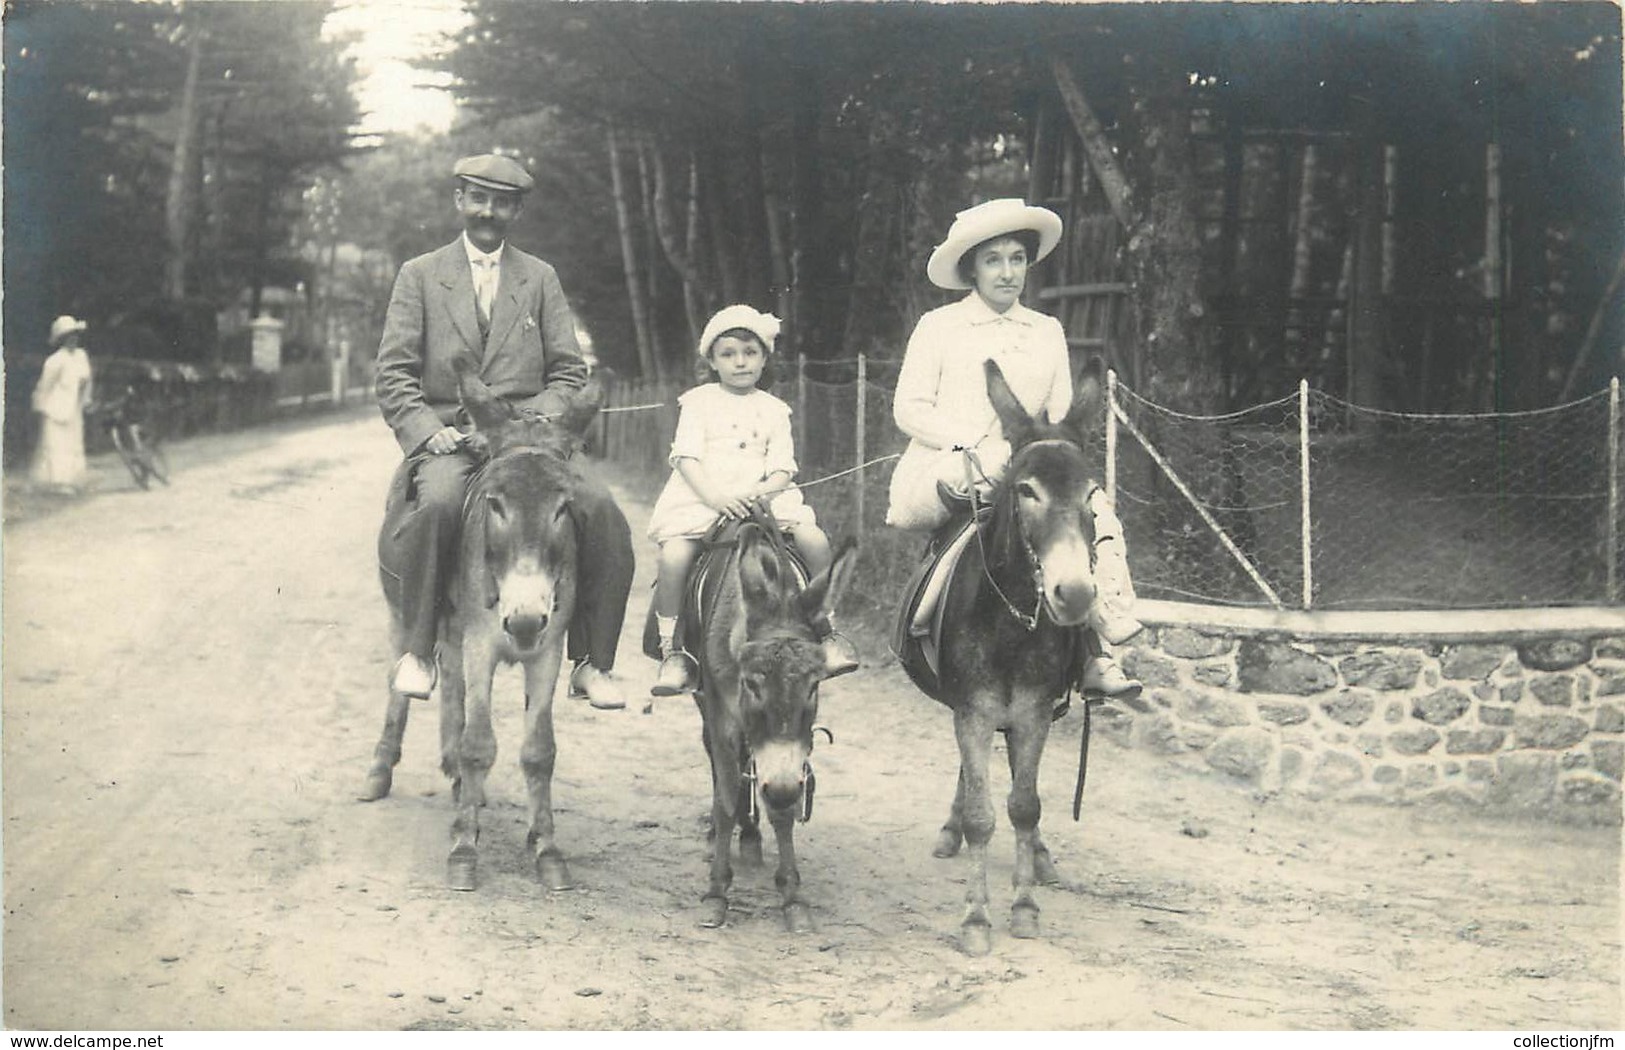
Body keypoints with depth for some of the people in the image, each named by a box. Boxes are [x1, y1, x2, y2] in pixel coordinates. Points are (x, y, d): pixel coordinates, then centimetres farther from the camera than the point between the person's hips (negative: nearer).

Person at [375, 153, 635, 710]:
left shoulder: (541, 278, 17)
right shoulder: (419, 275, 12)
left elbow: (569, 370, 12)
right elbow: (393, 374, 5)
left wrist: (537, 421, -8)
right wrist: (428, 430, -12)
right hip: (449, 441, -2)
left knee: (601, 509, -24)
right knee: (439, 502, -36)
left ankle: (592, 663, -13)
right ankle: (417, 651, -21)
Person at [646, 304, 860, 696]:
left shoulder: (774, 410, 13)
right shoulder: (699, 402, 7)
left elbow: (783, 468, 6)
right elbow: (686, 458, -3)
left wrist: (763, 491, -17)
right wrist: (714, 496, -20)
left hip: (763, 497, 2)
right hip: (701, 497, -2)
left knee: (814, 538, -20)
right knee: (674, 553, -28)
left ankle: (828, 630, -5)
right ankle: (671, 649, -16)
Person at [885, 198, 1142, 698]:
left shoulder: (1048, 331, 17)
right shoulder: (939, 326, 6)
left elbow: (1060, 416, 16)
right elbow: (908, 410, 0)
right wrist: (979, 444, -14)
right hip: (940, 469, -4)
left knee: (1093, 505, -22)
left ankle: (1095, 656, -28)